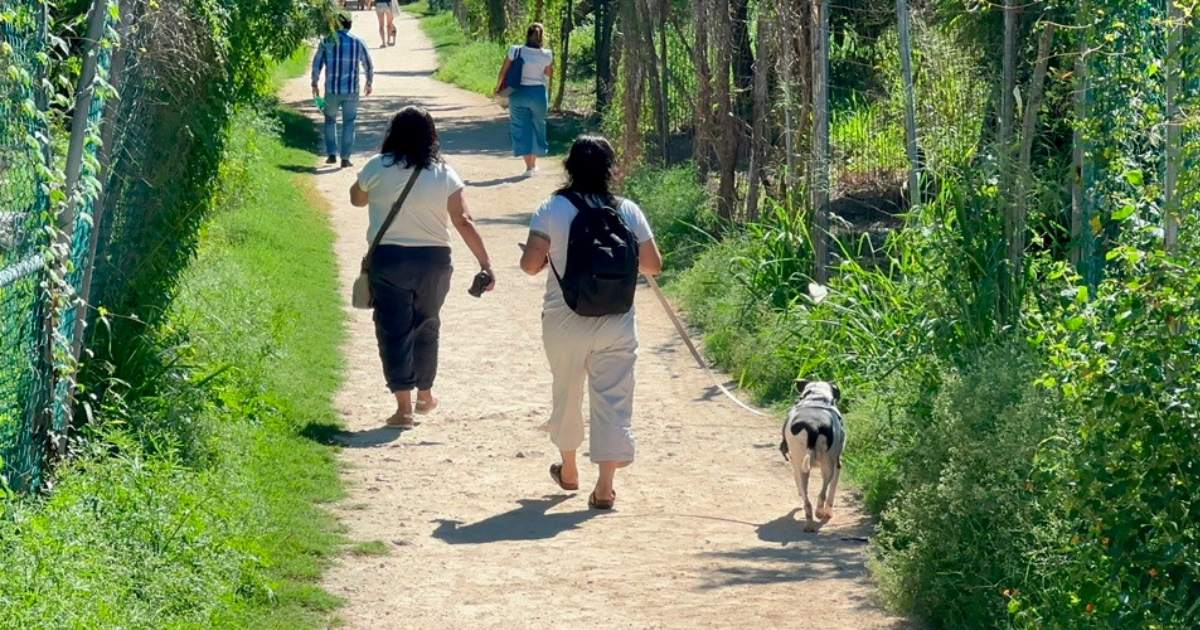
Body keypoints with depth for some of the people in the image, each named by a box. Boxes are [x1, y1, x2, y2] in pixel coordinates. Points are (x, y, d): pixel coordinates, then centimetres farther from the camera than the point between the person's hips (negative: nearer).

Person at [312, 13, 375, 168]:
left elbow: (317, 64, -2)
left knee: (330, 120, 18)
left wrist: (314, 84, 10)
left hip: (332, 90, 0)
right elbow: (369, 65, 7)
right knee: (349, 123, 8)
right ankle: (345, 158, 4)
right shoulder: (357, 42, 0)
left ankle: (332, 154, 11)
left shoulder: (327, 42, -2)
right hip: (351, 91, 0)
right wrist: (369, 83, 22)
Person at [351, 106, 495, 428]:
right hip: (434, 260, 2)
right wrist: (485, 263, -7)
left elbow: (357, 198, 13)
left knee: (394, 330, 2)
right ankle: (425, 395, 35)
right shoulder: (445, 174, -3)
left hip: (388, 259, -2)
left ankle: (403, 407, -3)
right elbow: (464, 222, -8)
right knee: (427, 327, 21)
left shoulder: (377, 168, -6)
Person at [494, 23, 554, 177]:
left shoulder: (515, 51, -9)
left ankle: (529, 166, 3)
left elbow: (503, 72, -2)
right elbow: (549, 74, 5)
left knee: (521, 128, 7)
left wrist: (497, 88, 13)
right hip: (538, 93, 0)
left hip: (518, 93, 0)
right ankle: (534, 164, 28)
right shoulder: (546, 55, -9)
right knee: (537, 127, 18)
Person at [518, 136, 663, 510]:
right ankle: (605, 485, -7)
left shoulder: (552, 210, -8)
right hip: (616, 323, 0)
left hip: (565, 322, 0)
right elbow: (653, 266, 2)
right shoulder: (628, 212, -3)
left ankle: (568, 470, 36)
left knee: (567, 394, 19)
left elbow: (530, 264, -12)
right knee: (613, 399, 2)